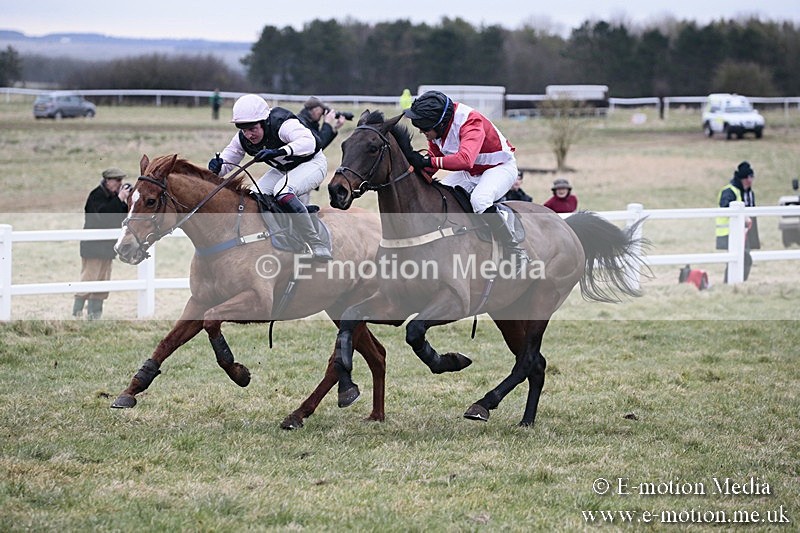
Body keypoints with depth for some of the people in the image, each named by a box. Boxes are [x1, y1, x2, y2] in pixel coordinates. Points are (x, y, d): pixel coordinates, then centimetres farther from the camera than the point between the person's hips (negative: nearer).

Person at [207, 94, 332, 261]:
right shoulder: (242, 139, -12)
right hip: (283, 169, 8)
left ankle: (318, 247, -32)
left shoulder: (283, 124, -34)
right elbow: (226, 163, -4)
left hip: (311, 163, -8)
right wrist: (216, 167, -30)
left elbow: (308, 142, -51)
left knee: (282, 191, -34)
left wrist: (278, 152, -65)